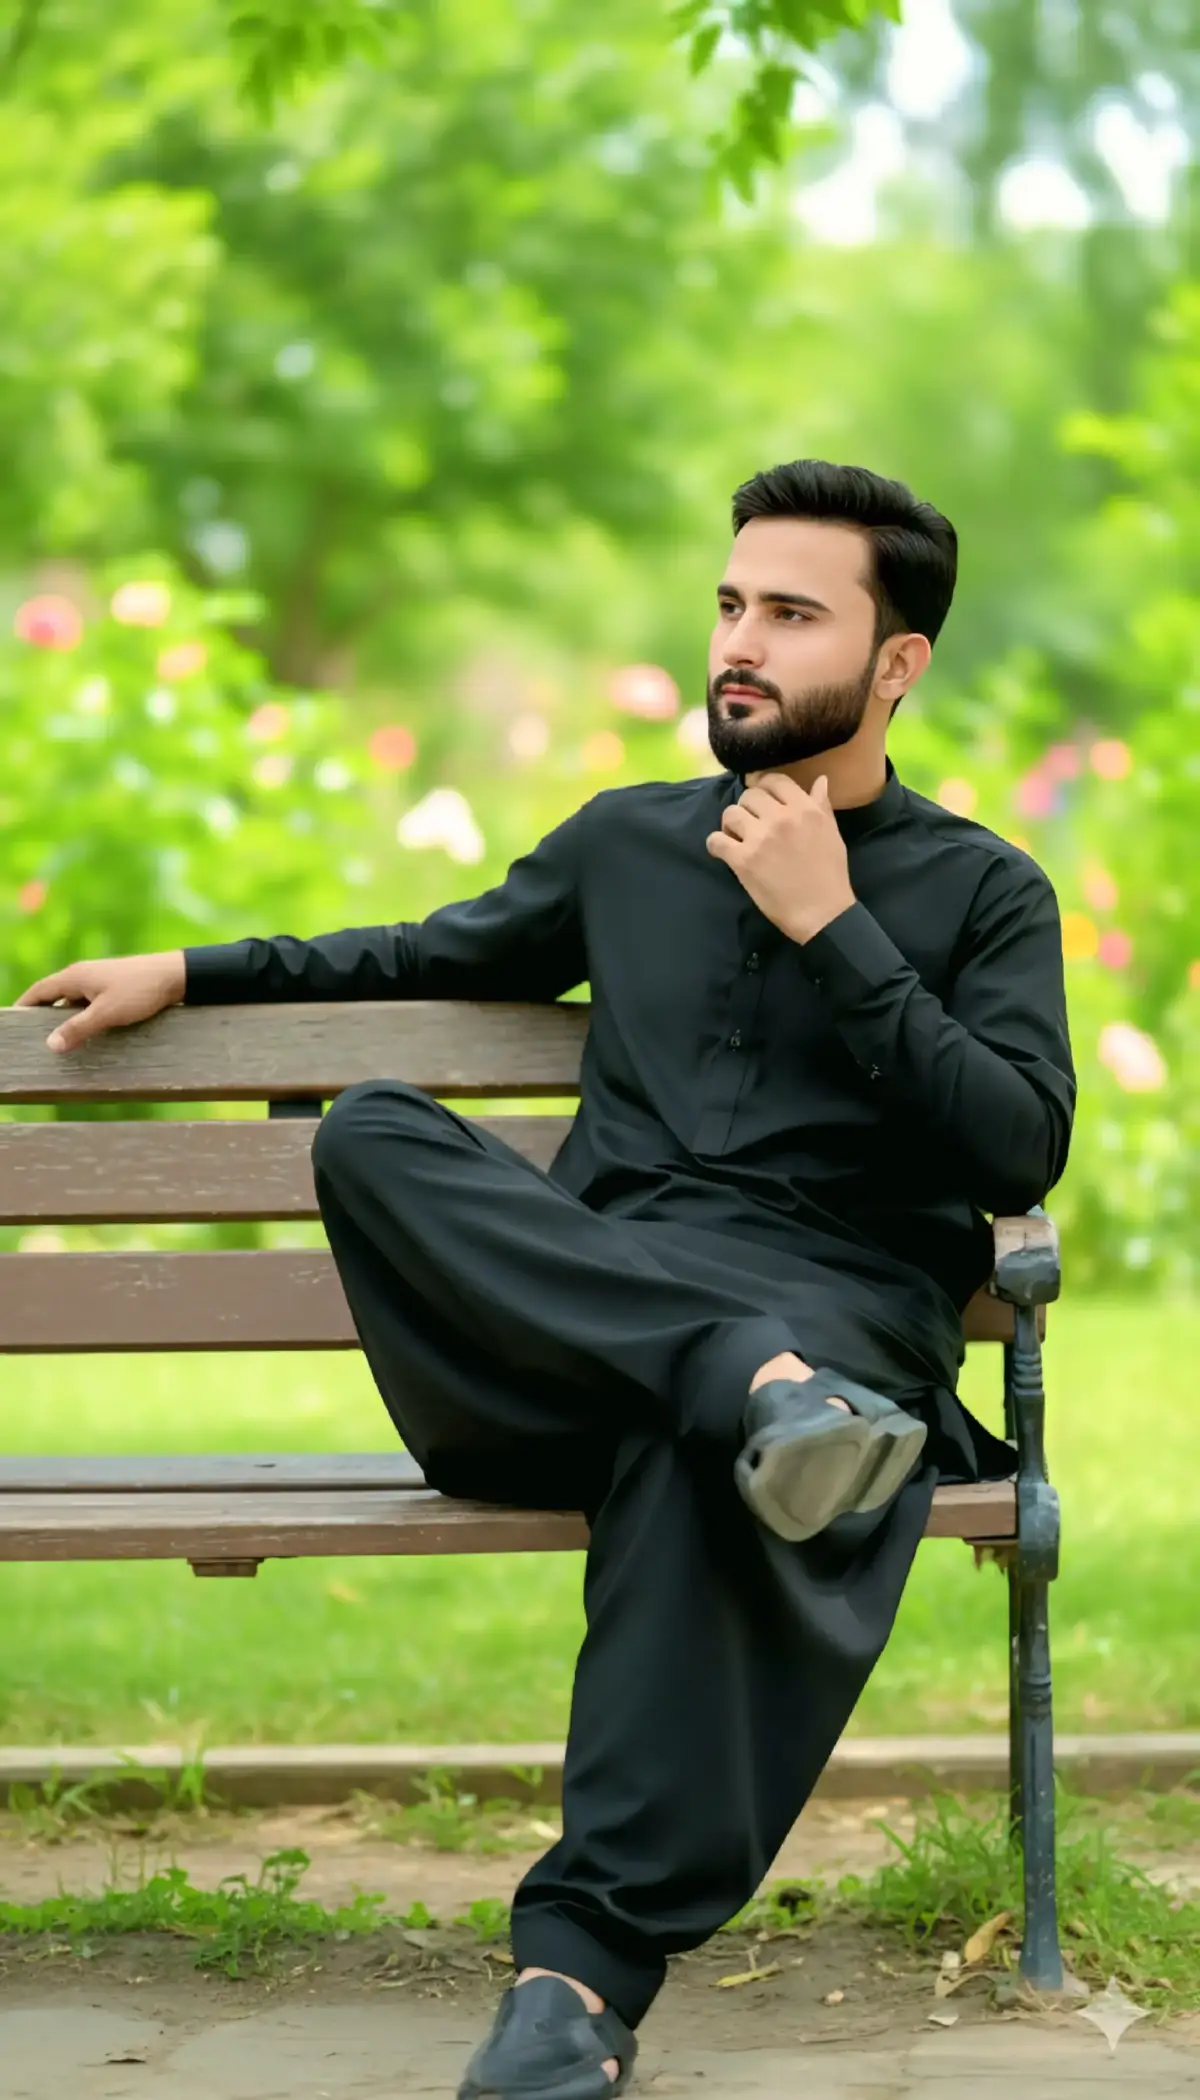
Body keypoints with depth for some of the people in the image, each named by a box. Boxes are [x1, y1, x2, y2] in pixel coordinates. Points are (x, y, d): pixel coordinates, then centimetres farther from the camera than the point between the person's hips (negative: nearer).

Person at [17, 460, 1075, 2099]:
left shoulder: (983, 892, 14)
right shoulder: (630, 843, 24)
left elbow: (1019, 1152, 0)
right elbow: (436, 960, 40)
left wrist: (832, 928, -3)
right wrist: (190, 973, 36)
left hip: (843, 1320, -4)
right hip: (579, 1324, 4)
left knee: (694, 1446, -42)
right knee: (374, 1134, -27)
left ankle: (588, 1960, -43)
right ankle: (761, 1389, -44)